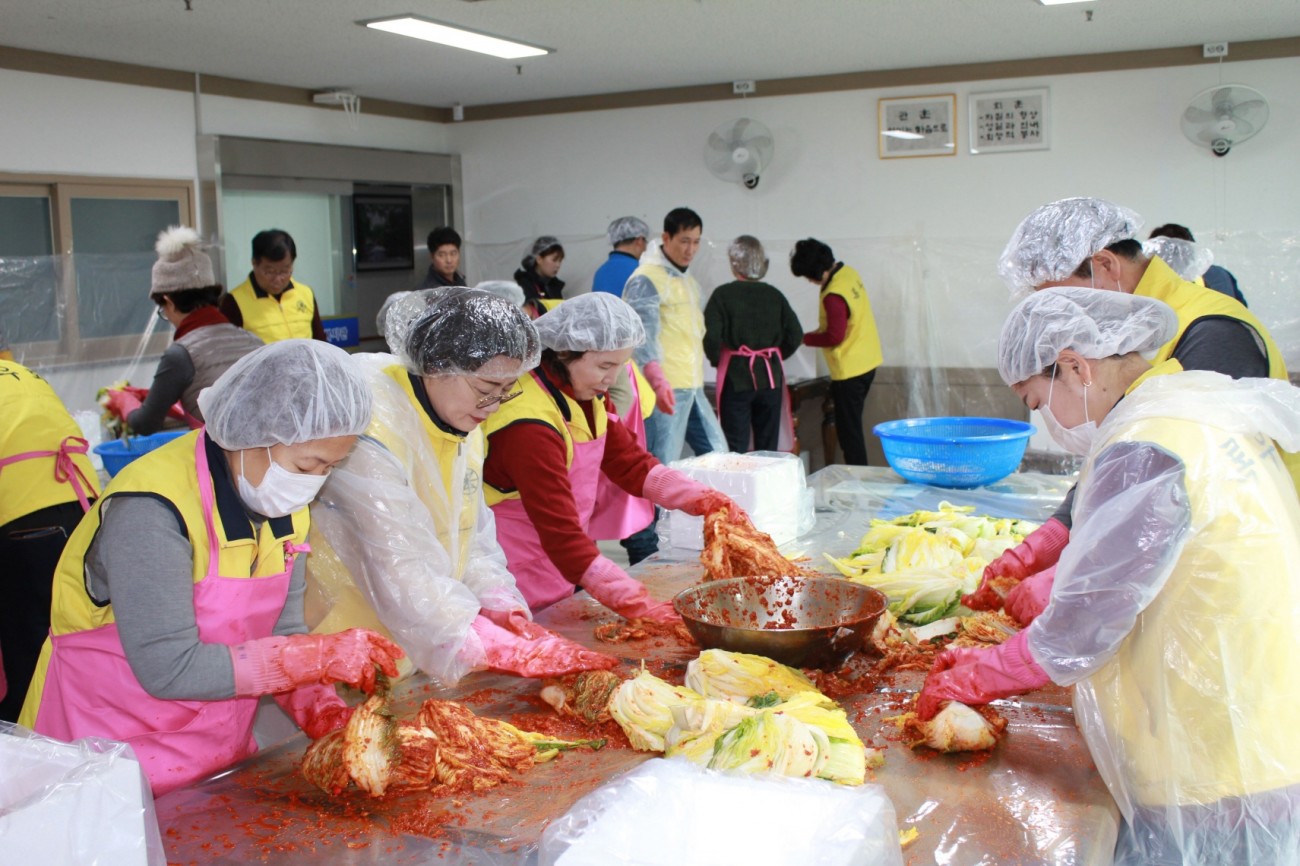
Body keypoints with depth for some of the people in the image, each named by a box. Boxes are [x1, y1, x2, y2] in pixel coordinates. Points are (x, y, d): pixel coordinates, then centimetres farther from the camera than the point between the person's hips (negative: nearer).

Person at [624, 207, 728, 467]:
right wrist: (658, 380, -37)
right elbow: (643, 334, -23)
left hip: (694, 388, 9)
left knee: (718, 455, 13)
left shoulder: (687, 280, 19)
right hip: (665, 390, -9)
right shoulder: (646, 279, -11)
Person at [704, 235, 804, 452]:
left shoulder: (723, 294, -7)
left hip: (736, 377, -3)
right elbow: (795, 335, 1)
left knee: (736, 448, 1)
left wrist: (717, 361, 4)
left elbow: (712, 336, -15)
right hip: (770, 377, 3)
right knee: (768, 447, 11)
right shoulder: (774, 295, 3)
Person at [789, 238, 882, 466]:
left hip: (850, 369, -10)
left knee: (849, 431, -1)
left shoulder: (834, 295, -26)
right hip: (866, 362, 10)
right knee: (852, 426, 19)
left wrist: (806, 338, -7)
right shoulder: (849, 273, 4)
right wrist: (819, 332, 7)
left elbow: (834, 337, -20)